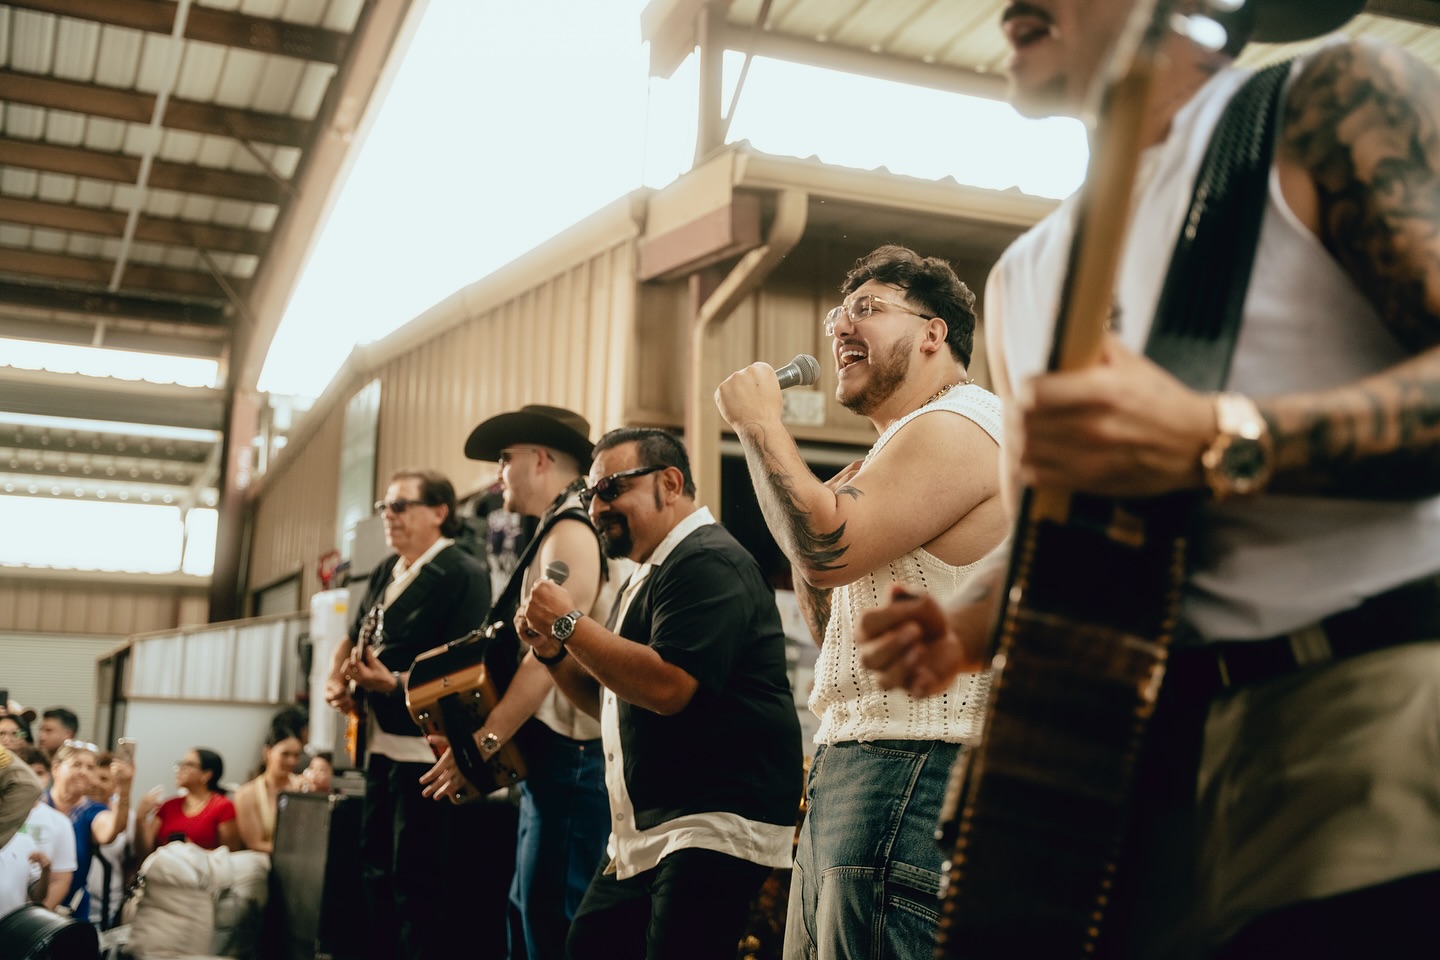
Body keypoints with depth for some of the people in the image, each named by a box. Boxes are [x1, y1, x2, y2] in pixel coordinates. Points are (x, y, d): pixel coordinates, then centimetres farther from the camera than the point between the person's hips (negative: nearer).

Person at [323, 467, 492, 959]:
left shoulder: (463, 574, -12)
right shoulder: (385, 573, 15)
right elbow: (353, 637, 26)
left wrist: (395, 683, -29)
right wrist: (336, 679, 7)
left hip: (426, 747, -9)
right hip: (379, 740, 9)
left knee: (419, 877, -5)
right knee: (376, 864, 15)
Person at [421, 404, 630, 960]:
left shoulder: (570, 531, -12)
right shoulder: (559, 532, 19)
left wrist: (485, 740, -19)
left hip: (572, 758, -10)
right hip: (554, 759, 10)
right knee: (529, 915, 13)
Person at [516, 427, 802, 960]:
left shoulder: (709, 562, -13)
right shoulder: (651, 574, 20)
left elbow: (667, 687, -26)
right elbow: (609, 700, 23)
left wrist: (570, 623, -16)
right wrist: (554, 652, 5)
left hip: (714, 826, -10)